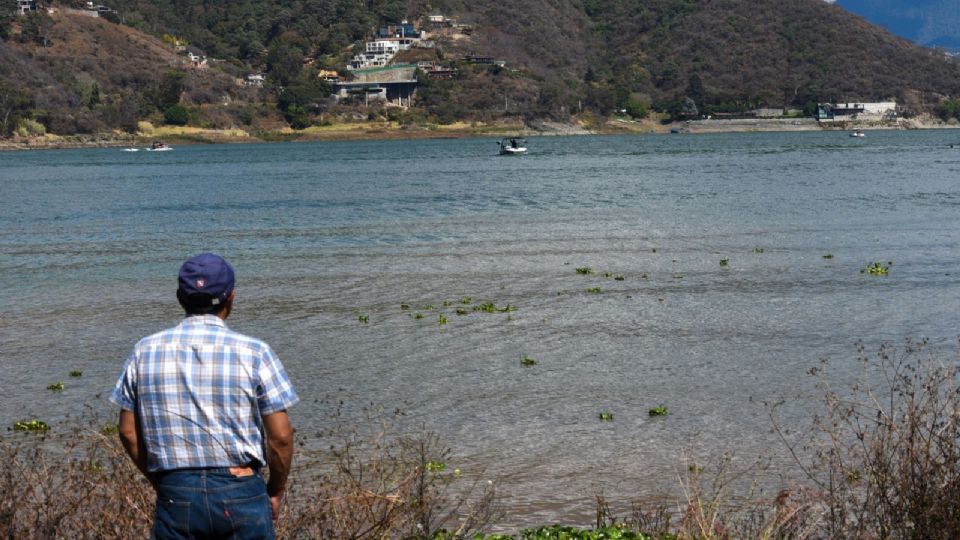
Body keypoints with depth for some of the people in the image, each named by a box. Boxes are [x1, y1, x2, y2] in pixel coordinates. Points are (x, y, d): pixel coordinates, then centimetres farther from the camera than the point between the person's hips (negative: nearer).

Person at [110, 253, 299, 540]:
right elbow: (280, 436, -5)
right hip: (240, 493, -2)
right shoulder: (253, 352, -5)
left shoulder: (145, 352, 3)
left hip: (174, 495, 2)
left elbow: (128, 432, 7)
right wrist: (276, 491, 10)